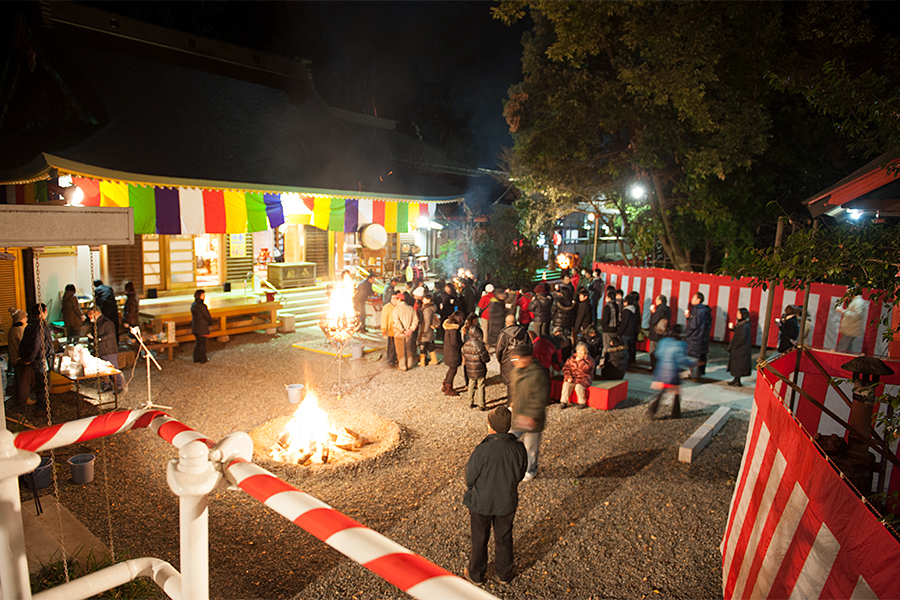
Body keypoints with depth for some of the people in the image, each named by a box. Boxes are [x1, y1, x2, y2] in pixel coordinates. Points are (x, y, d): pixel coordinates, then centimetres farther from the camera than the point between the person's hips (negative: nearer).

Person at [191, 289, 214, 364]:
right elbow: (207, 316, -14)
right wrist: (210, 322, 5)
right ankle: (203, 359, 11)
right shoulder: (201, 306, -20)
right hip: (202, 327, -8)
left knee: (198, 342, 17)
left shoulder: (193, 305, 7)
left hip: (195, 326, 8)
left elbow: (194, 316, 12)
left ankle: (196, 358, 23)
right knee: (203, 343, 3)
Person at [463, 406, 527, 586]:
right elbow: (520, 475, -2)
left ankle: (476, 574, 39)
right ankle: (504, 574, 42)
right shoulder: (519, 448, -18)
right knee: (504, 539, 24)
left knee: (479, 539, 20)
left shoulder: (482, 450, -30)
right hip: (507, 502, 3)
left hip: (482, 502, -3)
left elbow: (470, 478, -17)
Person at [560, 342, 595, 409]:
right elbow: (566, 368, 5)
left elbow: (587, 370, -19)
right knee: (566, 384, -25)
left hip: (584, 378, -3)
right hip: (573, 377, 4)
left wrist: (580, 361, -20)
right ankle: (564, 402, -15)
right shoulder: (571, 358, 9)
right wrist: (568, 377, -11)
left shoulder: (589, 360, -2)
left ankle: (582, 403, -9)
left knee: (578, 387, -32)